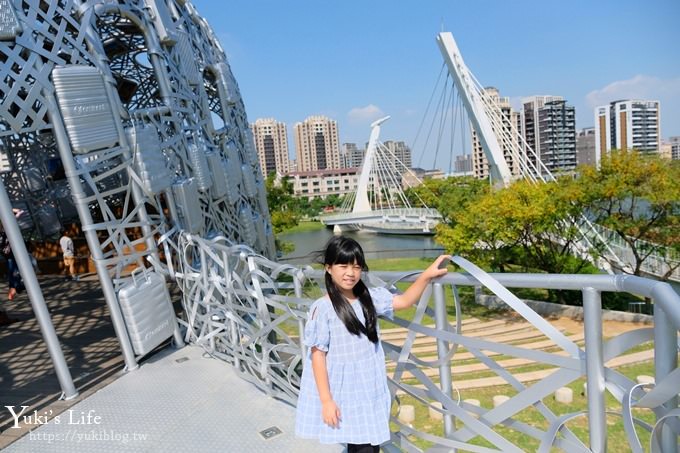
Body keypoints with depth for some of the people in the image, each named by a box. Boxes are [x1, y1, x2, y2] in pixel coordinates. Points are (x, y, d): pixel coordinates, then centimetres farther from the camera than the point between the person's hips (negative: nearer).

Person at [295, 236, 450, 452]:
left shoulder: (370, 297, 1)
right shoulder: (323, 308, -15)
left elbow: (405, 300, 7)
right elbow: (317, 355, -12)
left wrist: (426, 275, -8)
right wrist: (326, 400, -12)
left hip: (370, 388, 5)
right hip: (343, 391, -5)